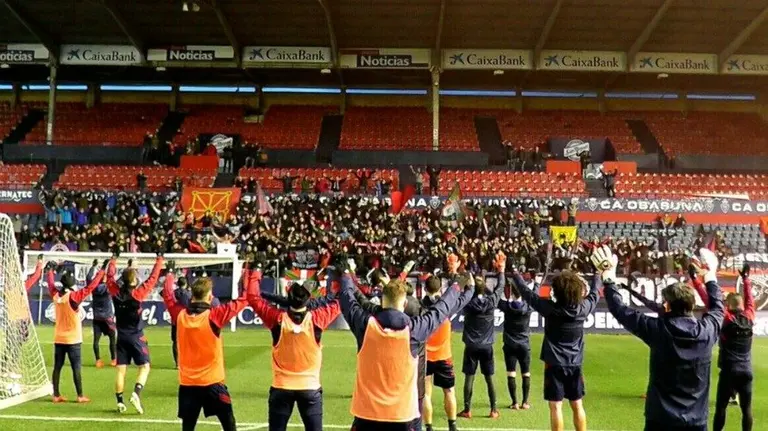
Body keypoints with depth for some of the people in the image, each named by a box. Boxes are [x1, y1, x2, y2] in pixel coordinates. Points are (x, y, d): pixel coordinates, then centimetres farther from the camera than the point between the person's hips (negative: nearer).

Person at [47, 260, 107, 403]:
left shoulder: (55, 295, 0)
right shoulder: (74, 296, -16)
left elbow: (51, 284, 20)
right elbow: (91, 286, -16)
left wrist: (51, 270, 36)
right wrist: (102, 270, -11)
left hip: (58, 339, 6)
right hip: (73, 340, -6)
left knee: (57, 367, 7)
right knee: (77, 368, -1)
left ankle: (56, 395, 11)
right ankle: (80, 396, 1)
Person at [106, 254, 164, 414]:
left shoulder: (116, 292, -5)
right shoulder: (138, 293, -16)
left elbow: (110, 277, 12)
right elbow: (152, 279, -10)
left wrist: (112, 261, 27)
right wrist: (159, 261, 1)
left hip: (121, 337, 4)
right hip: (136, 337, -4)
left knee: (121, 370, 8)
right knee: (144, 367, 3)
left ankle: (120, 401, 8)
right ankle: (136, 394, -17)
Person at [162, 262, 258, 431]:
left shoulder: (180, 315, -4)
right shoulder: (214, 316, -15)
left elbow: (168, 295, 16)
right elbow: (244, 299, -10)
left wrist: (170, 272, 29)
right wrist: (252, 275, 1)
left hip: (187, 383, 4)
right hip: (212, 382, -4)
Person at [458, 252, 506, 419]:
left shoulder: (467, 302, -9)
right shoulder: (491, 301, -7)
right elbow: (500, 287, 6)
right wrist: (501, 270, 18)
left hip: (471, 346, -1)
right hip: (487, 346, 1)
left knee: (469, 377, 3)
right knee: (489, 378, 7)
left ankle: (467, 410, 7)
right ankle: (493, 410, 11)